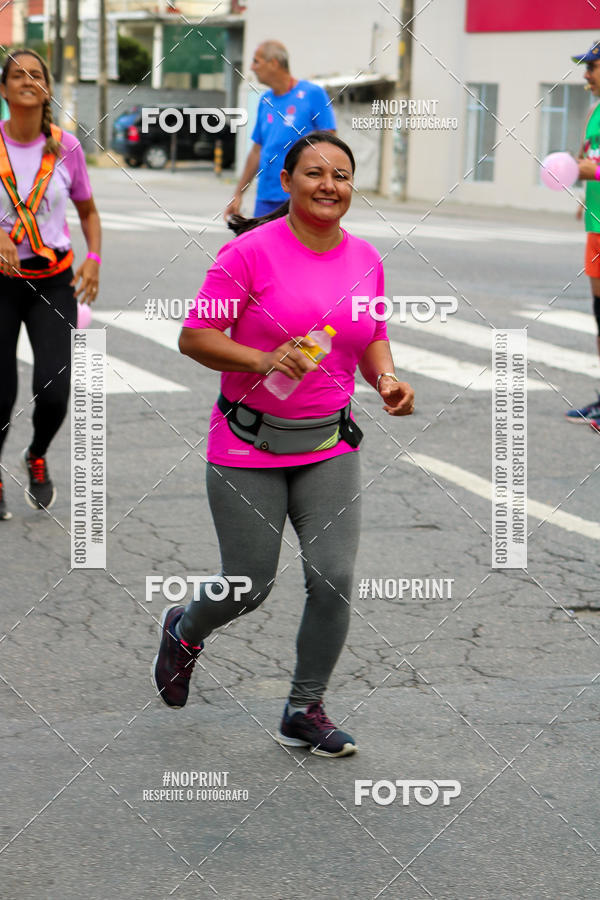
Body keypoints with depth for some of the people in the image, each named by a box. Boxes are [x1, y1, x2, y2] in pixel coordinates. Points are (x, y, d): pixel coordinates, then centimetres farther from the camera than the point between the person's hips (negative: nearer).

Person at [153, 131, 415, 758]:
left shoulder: (365, 259, 5)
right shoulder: (251, 252, -12)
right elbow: (193, 336, -11)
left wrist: (387, 379, -3)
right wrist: (263, 361, -25)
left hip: (329, 446, 4)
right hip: (248, 446, -4)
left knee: (334, 578, -7)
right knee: (249, 587, 3)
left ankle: (305, 711, 13)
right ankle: (183, 631, 39)